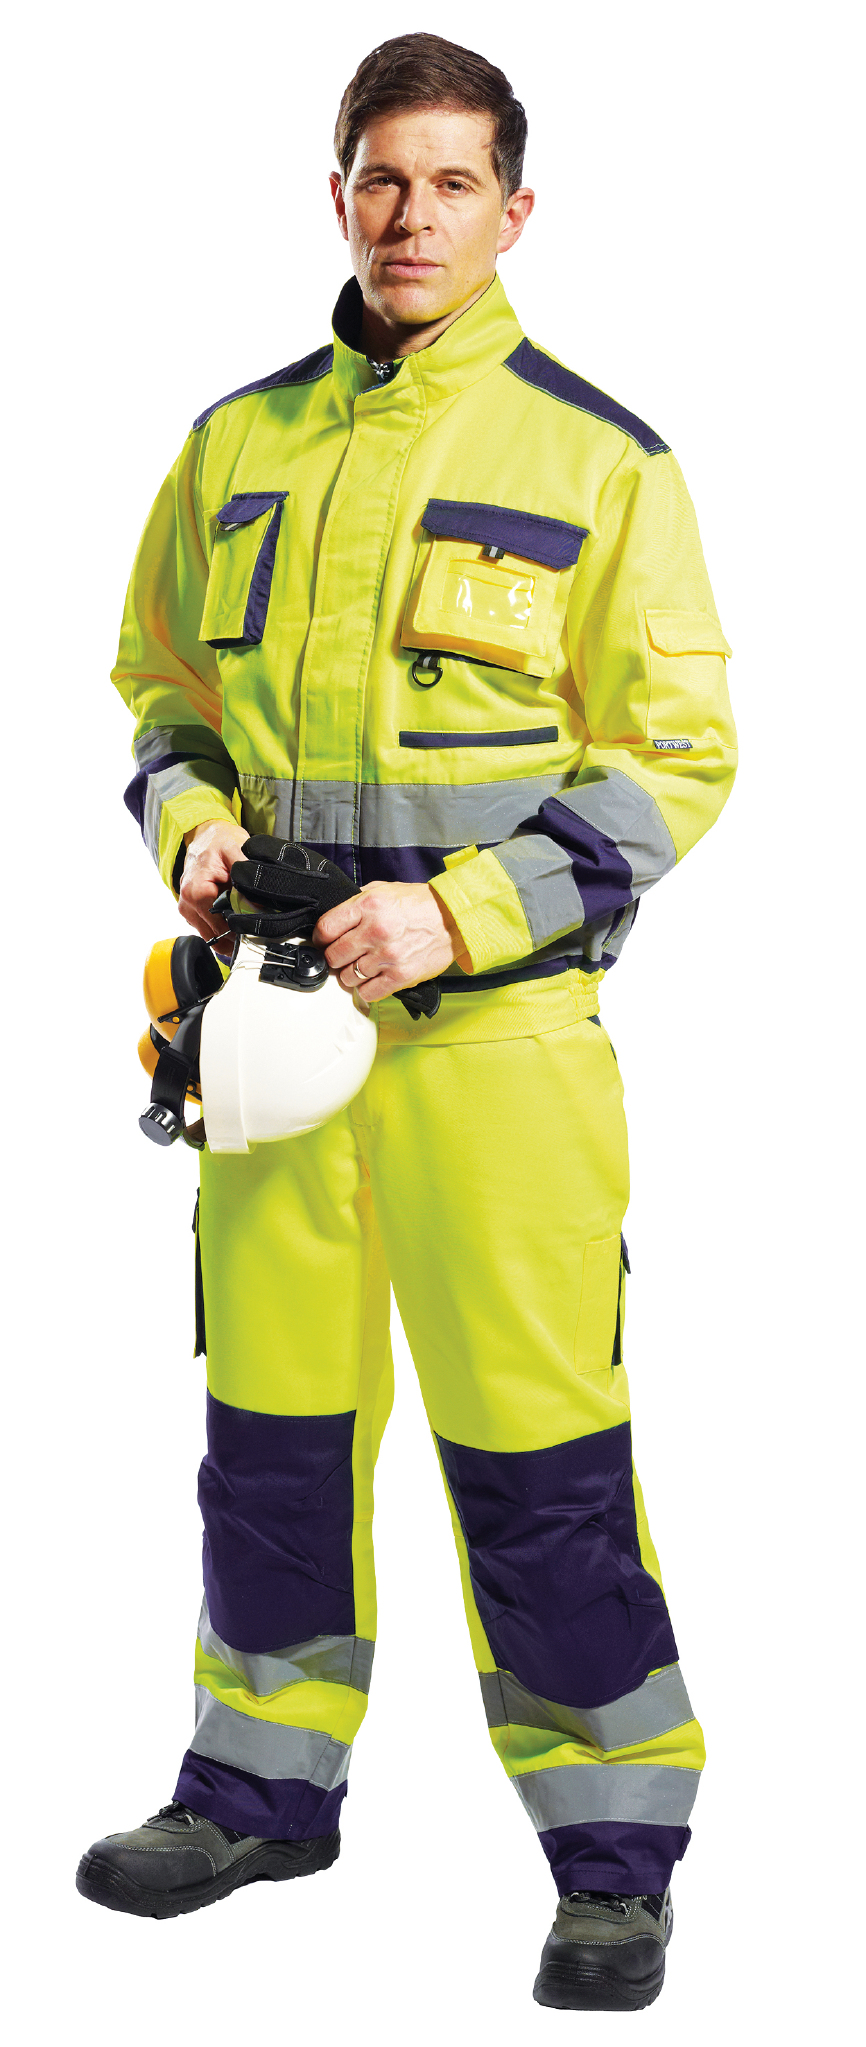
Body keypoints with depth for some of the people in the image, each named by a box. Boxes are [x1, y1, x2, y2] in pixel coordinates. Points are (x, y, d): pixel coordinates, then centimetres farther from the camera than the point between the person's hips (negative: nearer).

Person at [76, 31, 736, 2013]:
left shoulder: (600, 462, -3)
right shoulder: (239, 443, 10)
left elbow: (674, 757, -4)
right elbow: (164, 683, 22)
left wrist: (460, 911, -15)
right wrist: (188, 817, 0)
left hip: (500, 1021, -5)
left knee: (536, 1444, -4)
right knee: (272, 1417, 14)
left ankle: (616, 1847, 9)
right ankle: (267, 1779, 30)